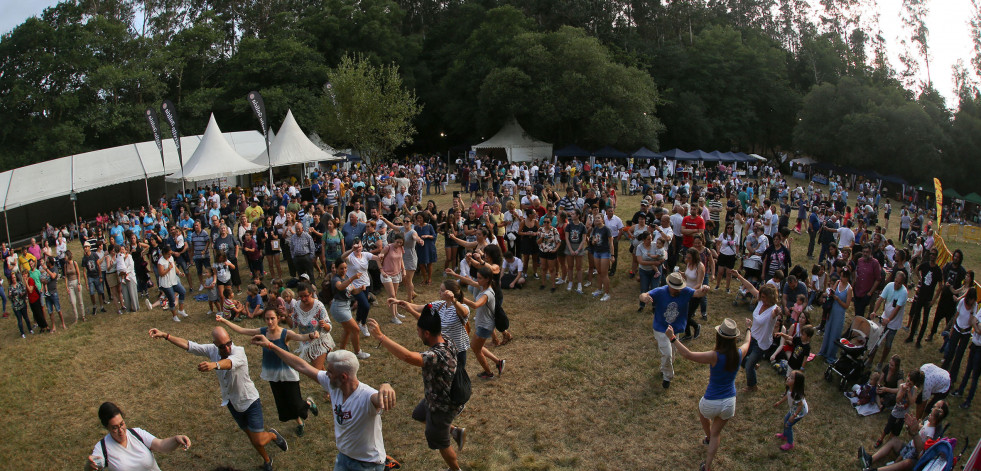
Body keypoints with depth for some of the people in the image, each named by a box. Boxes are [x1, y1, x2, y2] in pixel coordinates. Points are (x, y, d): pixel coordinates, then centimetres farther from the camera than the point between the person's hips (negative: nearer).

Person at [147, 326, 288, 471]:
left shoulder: (238, 351, -30)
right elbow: (189, 345, -8)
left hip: (250, 400, -6)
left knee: (259, 441, -6)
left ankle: (273, 434, 29)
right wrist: (165, 335, -15)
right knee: (252, 437, 19)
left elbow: (230, 362, -52)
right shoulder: (212, 350, -11)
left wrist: (214, 365, -73)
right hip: (233, 403, 6)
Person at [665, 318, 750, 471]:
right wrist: (748, 330, 30)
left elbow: (688, 355, -36)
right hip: (729, 402, 3)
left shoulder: (715, 356, -29)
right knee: (716, 433, 23)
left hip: (711, 403, -3)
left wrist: (673, 338, -31)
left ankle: (708, 439, 60)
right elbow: (747, 343, 10)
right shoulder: (739, 354, -13)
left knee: (703, 414, 34)